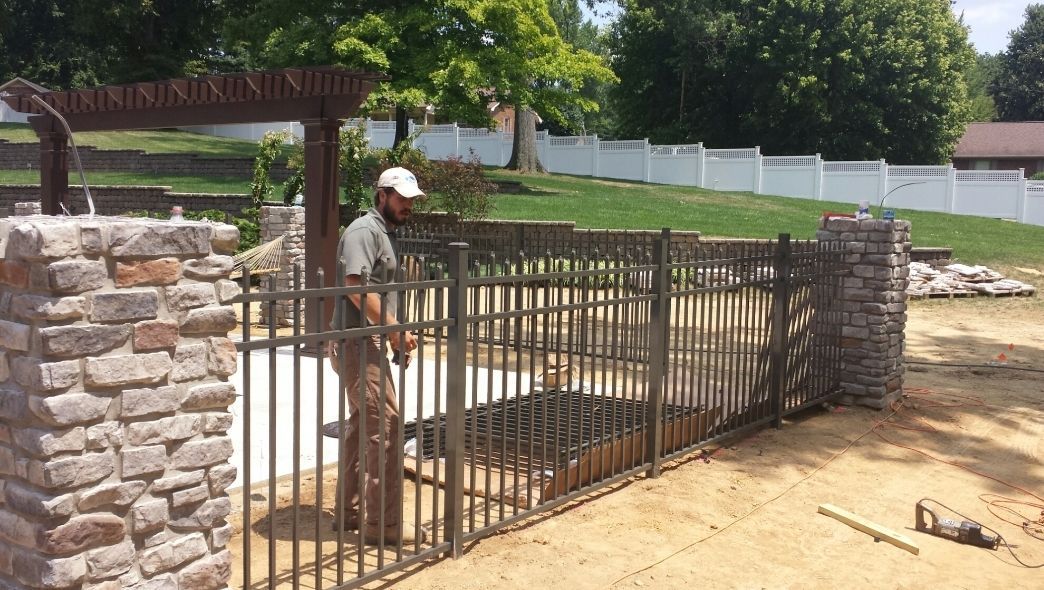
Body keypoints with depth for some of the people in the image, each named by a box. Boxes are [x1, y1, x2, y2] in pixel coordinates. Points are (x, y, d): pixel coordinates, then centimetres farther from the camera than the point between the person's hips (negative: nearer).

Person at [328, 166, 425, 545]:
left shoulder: (386, 232, 19)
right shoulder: (365, 230, -12)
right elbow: (357, 287, -24)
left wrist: (395, 335, 14)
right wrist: (395, 329, -22)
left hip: (368, 343, 11)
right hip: (357, 344, -11)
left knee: (362, 425, 15)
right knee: (386, 427, -11)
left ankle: (349, 512, 24)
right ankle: (384, 524, -6)